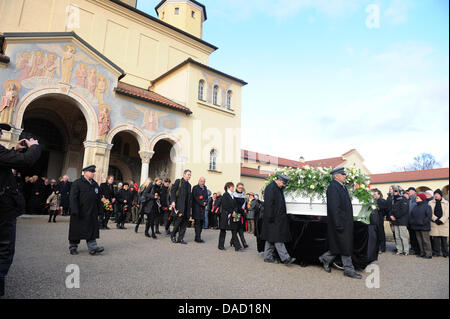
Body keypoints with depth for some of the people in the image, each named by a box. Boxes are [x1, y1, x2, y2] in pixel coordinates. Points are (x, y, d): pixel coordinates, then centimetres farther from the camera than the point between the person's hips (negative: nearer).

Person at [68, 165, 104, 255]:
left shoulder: (95, 184, 11)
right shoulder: (77, 183, -6)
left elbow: (98, 198, 15)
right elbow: (73, 198, -11)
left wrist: (99, 210, 10)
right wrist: (75, 211, -18)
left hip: (92, 213, 5)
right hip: (79, 212, -4)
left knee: (92, 230, 1)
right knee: (76, 230, 7)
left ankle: (92, 247, 1)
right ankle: (73, 247, 22)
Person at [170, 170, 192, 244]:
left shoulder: (189, 184, 21)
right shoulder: (178, 181, 4)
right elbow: (172, 191, -4)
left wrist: (190, 206, 12)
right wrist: (173, 201, -16)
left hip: (186, 206, 6)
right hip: (179, 205, -6)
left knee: (184, 221, 2)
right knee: (179, 219, -13)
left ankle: (180, 238, 9)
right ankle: (173, 235, 7)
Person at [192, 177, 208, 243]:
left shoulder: (205, 188, 16)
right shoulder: (195, 188, -1)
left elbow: (206, 197, 17)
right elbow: (195, 197, -9)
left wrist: (205, 202, -3)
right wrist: (201, 203, -12)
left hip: (203, 208, 6)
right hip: (196, 207, -6)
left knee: (201, 223, 5)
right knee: (197, 222, -7)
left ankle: (198, 237, 12)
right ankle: (198, 238, -6)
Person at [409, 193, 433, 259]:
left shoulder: (427, 206, -6)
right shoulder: (415, 207, 15)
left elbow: (429, 216, -14)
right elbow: (411, 216, 18)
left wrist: (423, 222, -18)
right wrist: (411, 222, 5)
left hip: (424, 227, -7)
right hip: (416, 227, 7)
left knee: (425, 240, -3)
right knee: (419, 241, 11)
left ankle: (428, 254, 4)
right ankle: (422, 253, 19)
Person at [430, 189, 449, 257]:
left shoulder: (446, 203, 6)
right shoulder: (431, 203, 8)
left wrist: (441, 220, -11)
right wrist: (436, 219, -10)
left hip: (443, 223, 0)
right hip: (434, 223, 0)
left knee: (444, 239, 2)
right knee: (435, 238, 1)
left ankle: (445, 253, 11)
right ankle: (436, 252, 7)